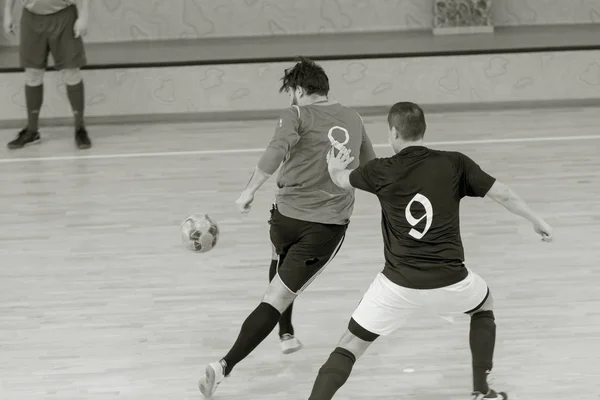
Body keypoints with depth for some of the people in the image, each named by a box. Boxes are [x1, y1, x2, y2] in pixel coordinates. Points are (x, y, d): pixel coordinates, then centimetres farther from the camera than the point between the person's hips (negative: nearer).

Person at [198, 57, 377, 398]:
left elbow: (277, 150, -22)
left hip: (288, 214, -1)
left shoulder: (298, 114, -1)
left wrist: (251, 190, -17)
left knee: (283, 263, 36)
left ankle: (286, 333, 40)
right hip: (329, 225, 1)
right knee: (278, 298, -5)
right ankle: (226, 366, -18)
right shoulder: (353, 119, 13)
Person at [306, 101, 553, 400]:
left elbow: (341, 181, 22)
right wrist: (537, 221, 18)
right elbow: (503, 195, 1)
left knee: (351, 345, 9)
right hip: (449, 280, 1)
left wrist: (335, 168, 46)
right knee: (484, 305, 33)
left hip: (399, 284, -1)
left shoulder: (380, 171, 1)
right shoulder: (455, 163, -1)